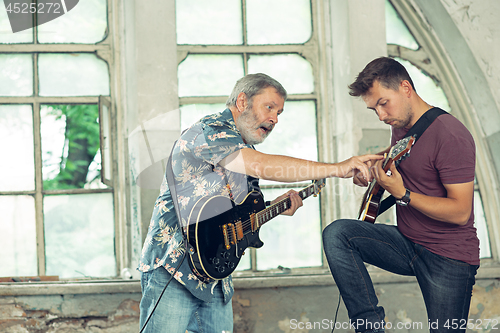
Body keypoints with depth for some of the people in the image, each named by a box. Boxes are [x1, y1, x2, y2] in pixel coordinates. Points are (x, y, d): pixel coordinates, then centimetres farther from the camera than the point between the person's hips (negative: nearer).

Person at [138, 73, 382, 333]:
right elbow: (264, 166, -25)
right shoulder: (211, 130, -11)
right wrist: (338, 168, -24)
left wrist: (274, 207, 4)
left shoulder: (247, 151, 19)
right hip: (172, 266, -9)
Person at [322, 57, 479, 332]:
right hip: (407, 243, 7)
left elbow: (460, 212, -22)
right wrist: (371, 171, 7)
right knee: (336, 233, -13)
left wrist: (402, 194, -28)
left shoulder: (450, 136, -20)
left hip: (449, 258, -7)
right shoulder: (400, 126, 7)